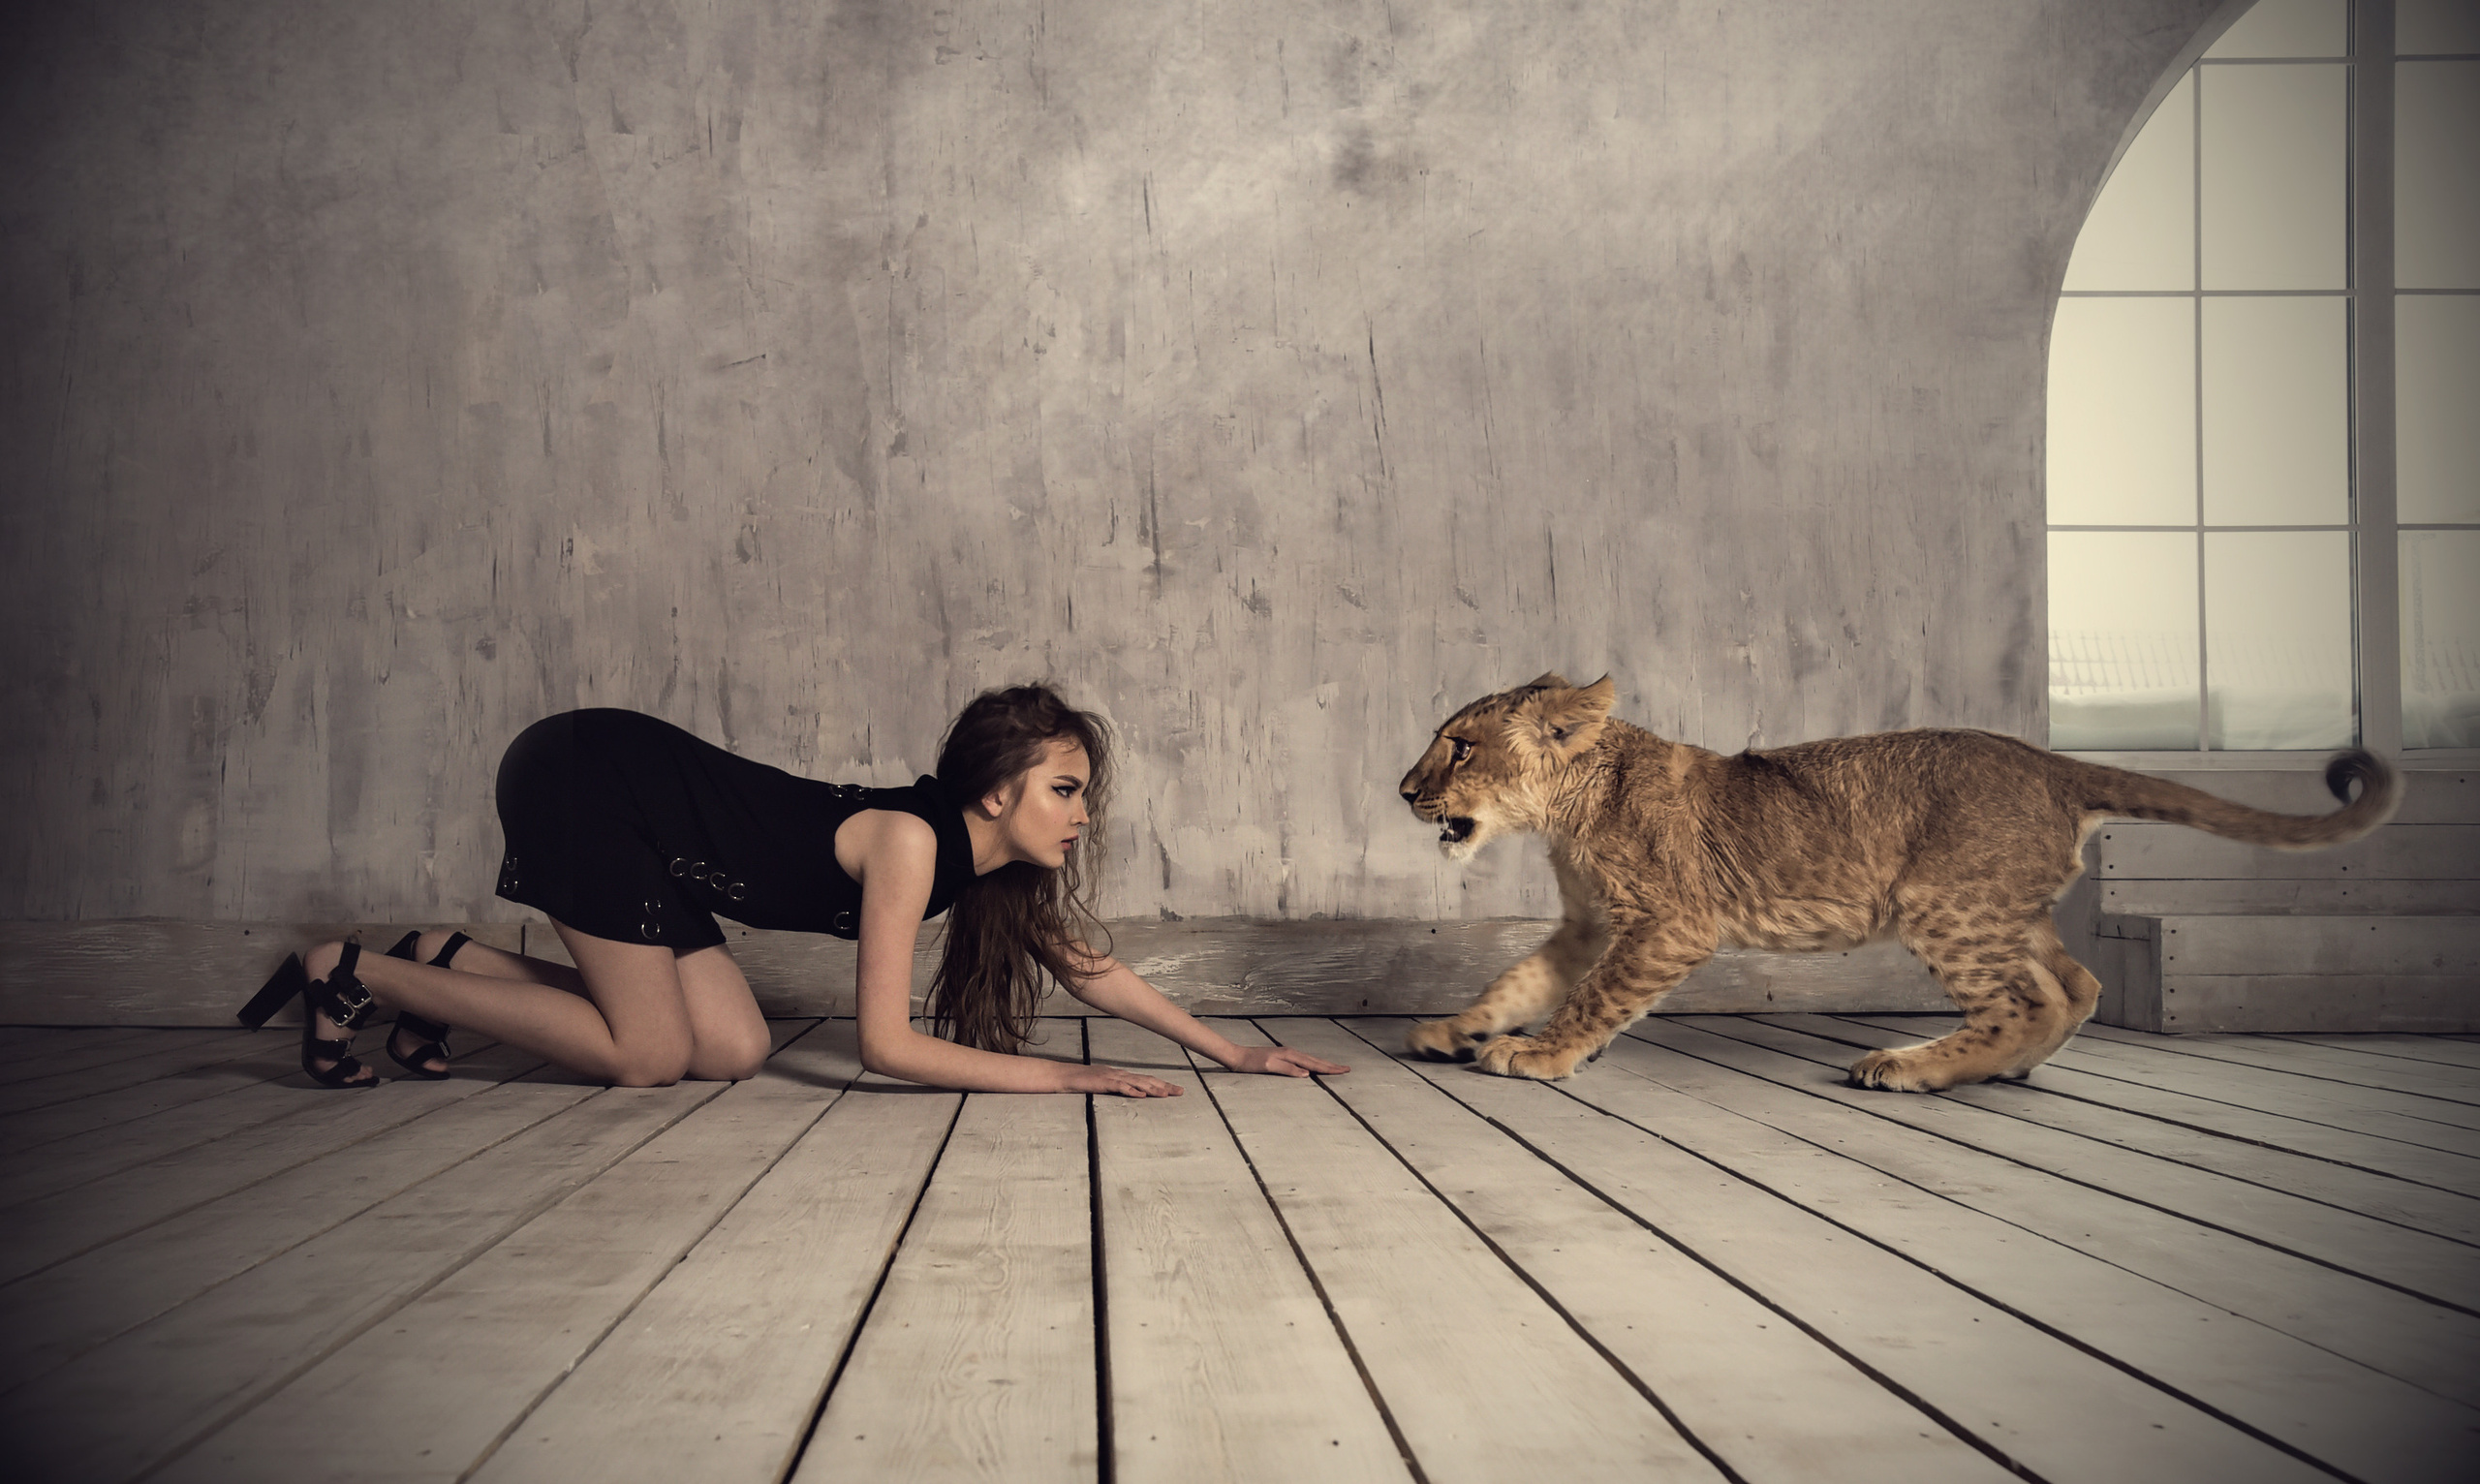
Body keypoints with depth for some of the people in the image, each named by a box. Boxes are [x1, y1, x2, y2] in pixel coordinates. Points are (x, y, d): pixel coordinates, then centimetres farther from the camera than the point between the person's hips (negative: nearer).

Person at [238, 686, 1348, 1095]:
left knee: (732, 1054, 2)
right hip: (583, 779, -9)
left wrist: (1236, 1053, 6)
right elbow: (885, 1043, -27)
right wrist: (1057, 1078, -24)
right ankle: (355, 974, 1)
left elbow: (1086, 968, 7)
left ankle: (453, 960, 14)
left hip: (639, 802, 9)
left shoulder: (985, 856, 0)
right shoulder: (908, 840, -26)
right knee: (647, 1057, -8)